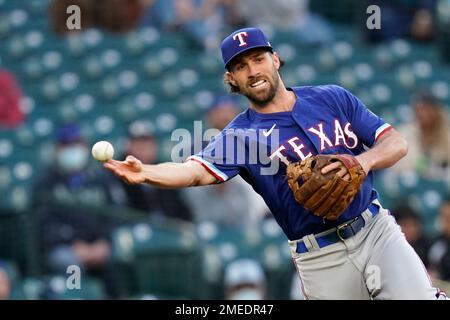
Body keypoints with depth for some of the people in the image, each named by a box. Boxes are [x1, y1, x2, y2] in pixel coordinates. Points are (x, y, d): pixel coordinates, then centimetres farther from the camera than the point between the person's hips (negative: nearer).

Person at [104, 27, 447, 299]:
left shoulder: (334, 98, 7)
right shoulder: (240, 135, 0)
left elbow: (397, 143, 4)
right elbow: (195, 171, -17)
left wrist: (364, 161, -18)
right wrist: (145, 173, -38)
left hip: (377, 231, 2)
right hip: (321, 259, -2)